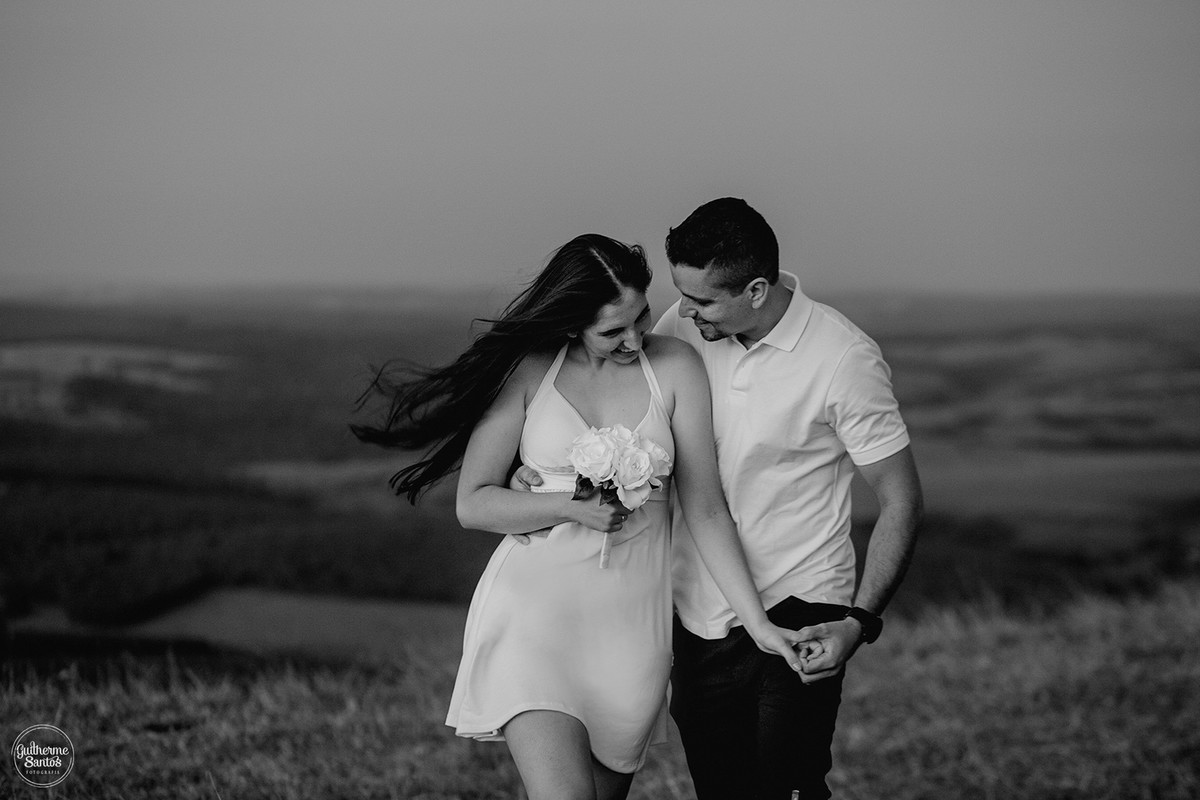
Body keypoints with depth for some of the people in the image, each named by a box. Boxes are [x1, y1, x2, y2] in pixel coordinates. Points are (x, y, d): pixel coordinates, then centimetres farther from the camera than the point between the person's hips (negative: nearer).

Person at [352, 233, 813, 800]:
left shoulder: (675, 367, 0)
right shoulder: (528, 371, -2)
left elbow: (705, 510, 2)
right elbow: (473, 505, 0)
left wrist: (757, 623, -1)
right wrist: (574, 507, -14)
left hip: (632, 624, 2)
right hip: (533, 610, -2)